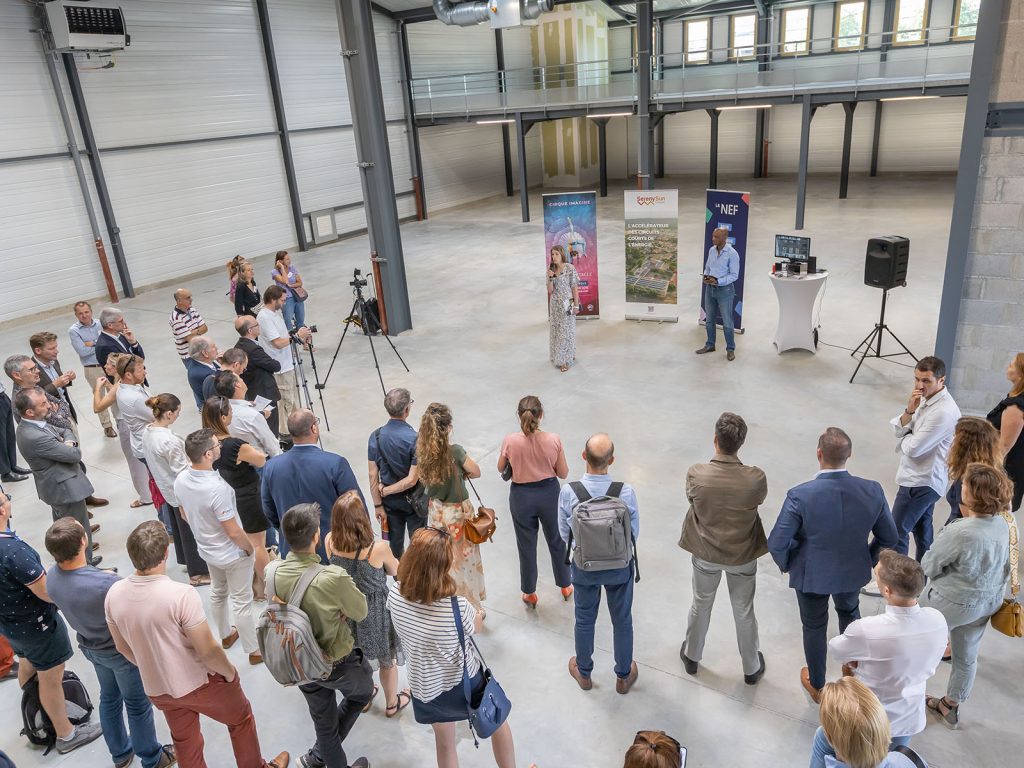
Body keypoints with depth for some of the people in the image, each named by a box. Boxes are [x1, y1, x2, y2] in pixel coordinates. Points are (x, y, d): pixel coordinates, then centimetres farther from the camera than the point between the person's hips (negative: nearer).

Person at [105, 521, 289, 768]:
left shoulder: (114, 594, -14)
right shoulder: (181, 594, -33)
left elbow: (122, 647, 3)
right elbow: (208, 650, -24)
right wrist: (229, 671, -4)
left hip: (156, 689, 5)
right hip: (198, 683, -5)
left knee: (185, 741, 28)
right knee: (241, 719, 23)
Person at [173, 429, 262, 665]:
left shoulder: (181, 480, -13)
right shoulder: (217, 488, -37)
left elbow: (185, 515, 5)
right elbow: (233, 532, -28)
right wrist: (249, 548, -10)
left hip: (207, 549, 7)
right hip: (232, 554, -7)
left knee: (218, 593, 28)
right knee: (241, 602, 10)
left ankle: (226, 635, 50)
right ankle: (254, 651, 27)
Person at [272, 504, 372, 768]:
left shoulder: (271, 573, -20)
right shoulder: (334, 578, -36)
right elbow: (360, 612, -18)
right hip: (339, 663, -4)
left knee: (323, 720, 26)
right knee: (363, 693, 29)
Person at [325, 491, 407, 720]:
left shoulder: (330, 541, -23)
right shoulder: (378, 548, -34)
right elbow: (394, 571, -10)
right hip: (376, 611, -4)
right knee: (387, 660, 24)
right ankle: (391, 703, 46)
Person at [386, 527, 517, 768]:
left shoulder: (395, 594, -26)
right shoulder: (456, 605, -37)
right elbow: (477, 625, -14)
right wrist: (455, 590, -14)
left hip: (425, 689, 3)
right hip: (464, 683, -3)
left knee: (444, 742, 31)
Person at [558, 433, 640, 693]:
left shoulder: (568, 492, -26)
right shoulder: (626, 492, -27)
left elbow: (564, 534, -10)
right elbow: (634, 534, -11)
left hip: (583, 566, 1)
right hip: (620, 565, 0)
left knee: (585, 619, 24)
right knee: (622, 620, 23)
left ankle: (584, 673, 47)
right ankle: (624, 676, 45)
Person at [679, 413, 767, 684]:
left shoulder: (696, 475, -27)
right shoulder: (755, 479, -27)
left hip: (705, 553, 0)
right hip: (743, 556, 0)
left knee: (701, 605, 25)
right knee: (744, 611, 23)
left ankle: (692, 656, 48)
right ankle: (752, 668, 44)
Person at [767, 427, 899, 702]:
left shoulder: (800, 496, -33)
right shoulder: (872, 491, -22)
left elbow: (777, 544, -24)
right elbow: (889, 538, -7)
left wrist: (786, 565, -2)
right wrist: (870, 560, 12)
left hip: (811, 575, -3)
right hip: (853, 571, 3)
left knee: (814, 627, 22)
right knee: (850, 611, 34)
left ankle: (817, 686, 45)